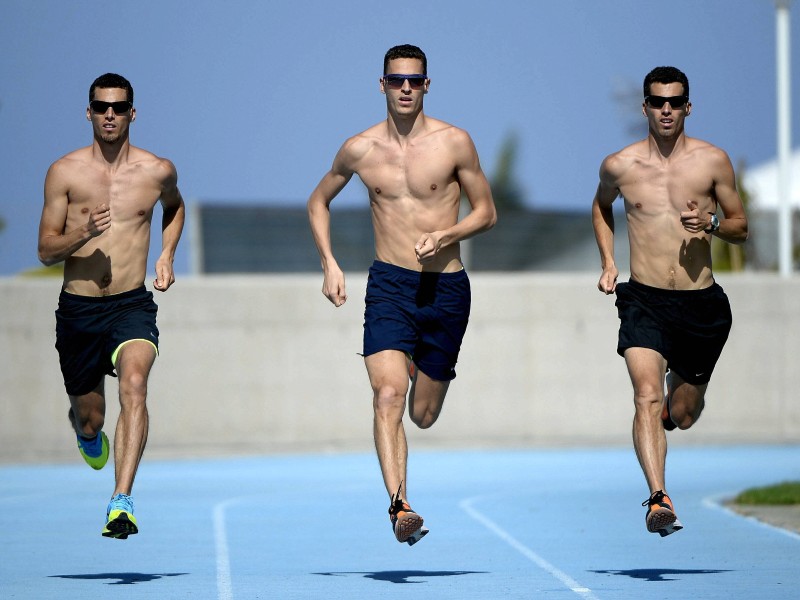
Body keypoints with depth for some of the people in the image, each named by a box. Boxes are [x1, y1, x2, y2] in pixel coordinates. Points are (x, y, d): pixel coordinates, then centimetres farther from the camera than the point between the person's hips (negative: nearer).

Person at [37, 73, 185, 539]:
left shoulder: (157, 171, 1)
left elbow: (175, 206, 26)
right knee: (89, 418, 11)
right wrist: (82, 235, -20)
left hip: (132, 307, -1)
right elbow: (46, 250, 0)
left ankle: (122, 502, -35)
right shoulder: (65, 172, -2)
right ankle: (87, 431, 53)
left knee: (135, 384, -29)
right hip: (77, 309, 1)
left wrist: (167, 256, 10)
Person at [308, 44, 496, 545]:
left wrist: (445, 235, -14)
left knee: (423, 415, 11)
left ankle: (422, 367, 47)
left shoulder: (454, 143, -3)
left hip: (446, 288, 0)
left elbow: (487, 212, 5)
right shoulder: (360, 149, 1)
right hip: (389, 284, 0)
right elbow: (319, 202, 18)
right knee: (388, 396, -21)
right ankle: (400, 505, -27)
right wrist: (329, 265, 6)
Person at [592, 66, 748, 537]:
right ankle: (659, 499, -27)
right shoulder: (620, 166, 1)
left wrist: (711, 224, -15)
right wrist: (607, 262, 11)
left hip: (702, 303, 1)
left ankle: (681, 394, 49)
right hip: (645, 301, -1)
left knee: (682, 415, 12)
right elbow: (601, 206, 24)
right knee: (647, 397, -22)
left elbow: (741, 228, 7)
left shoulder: (713, 161, -1)